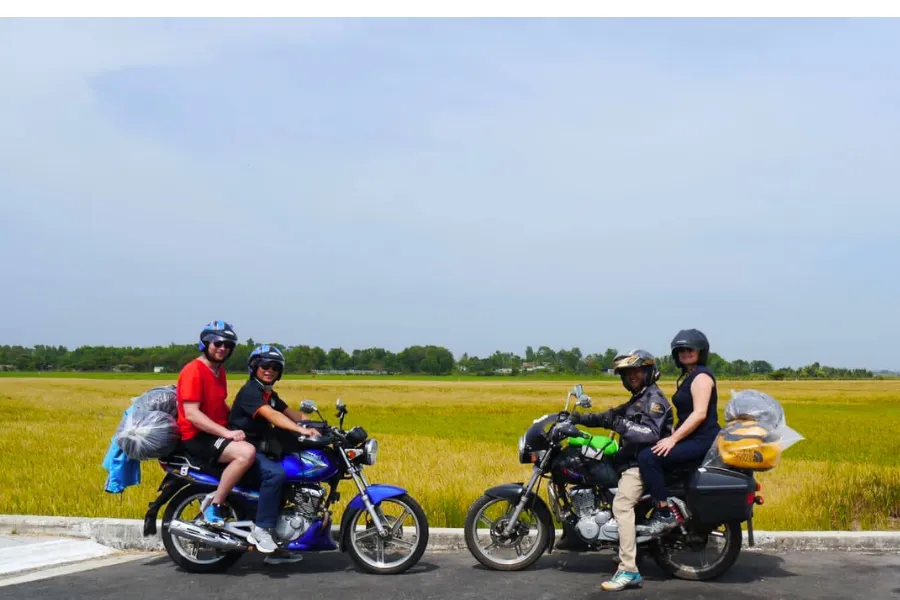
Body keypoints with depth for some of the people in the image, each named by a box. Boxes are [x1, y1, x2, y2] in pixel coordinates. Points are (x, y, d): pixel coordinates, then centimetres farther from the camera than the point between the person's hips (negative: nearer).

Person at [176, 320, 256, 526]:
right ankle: (214, 506, -22)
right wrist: (227, 433, -27)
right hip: (197, 437, -10)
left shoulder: (219, 370, 15)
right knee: (247, 452, -32)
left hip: (217, 433, 10)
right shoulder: (194, 371, -15)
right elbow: (191, 414, -23)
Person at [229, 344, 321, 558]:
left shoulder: (270, 395, 17)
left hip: (262, 448, 10)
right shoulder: (250, 391, -14)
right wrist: (302, 430, -42)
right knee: (275, 474, -34)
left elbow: (292, 413, 10)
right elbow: (271, 415, -30)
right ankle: (260, 529, -27)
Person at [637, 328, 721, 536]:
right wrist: (671, 435, 16)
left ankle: (665, 515, -21)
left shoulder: (701, 376, -10)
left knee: (648, 457, -23)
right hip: (691, 439, 10)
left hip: (702, 440, -10)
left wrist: (673, 439, -22)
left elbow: (700, 413, -20)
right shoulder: (687, 377, 20)